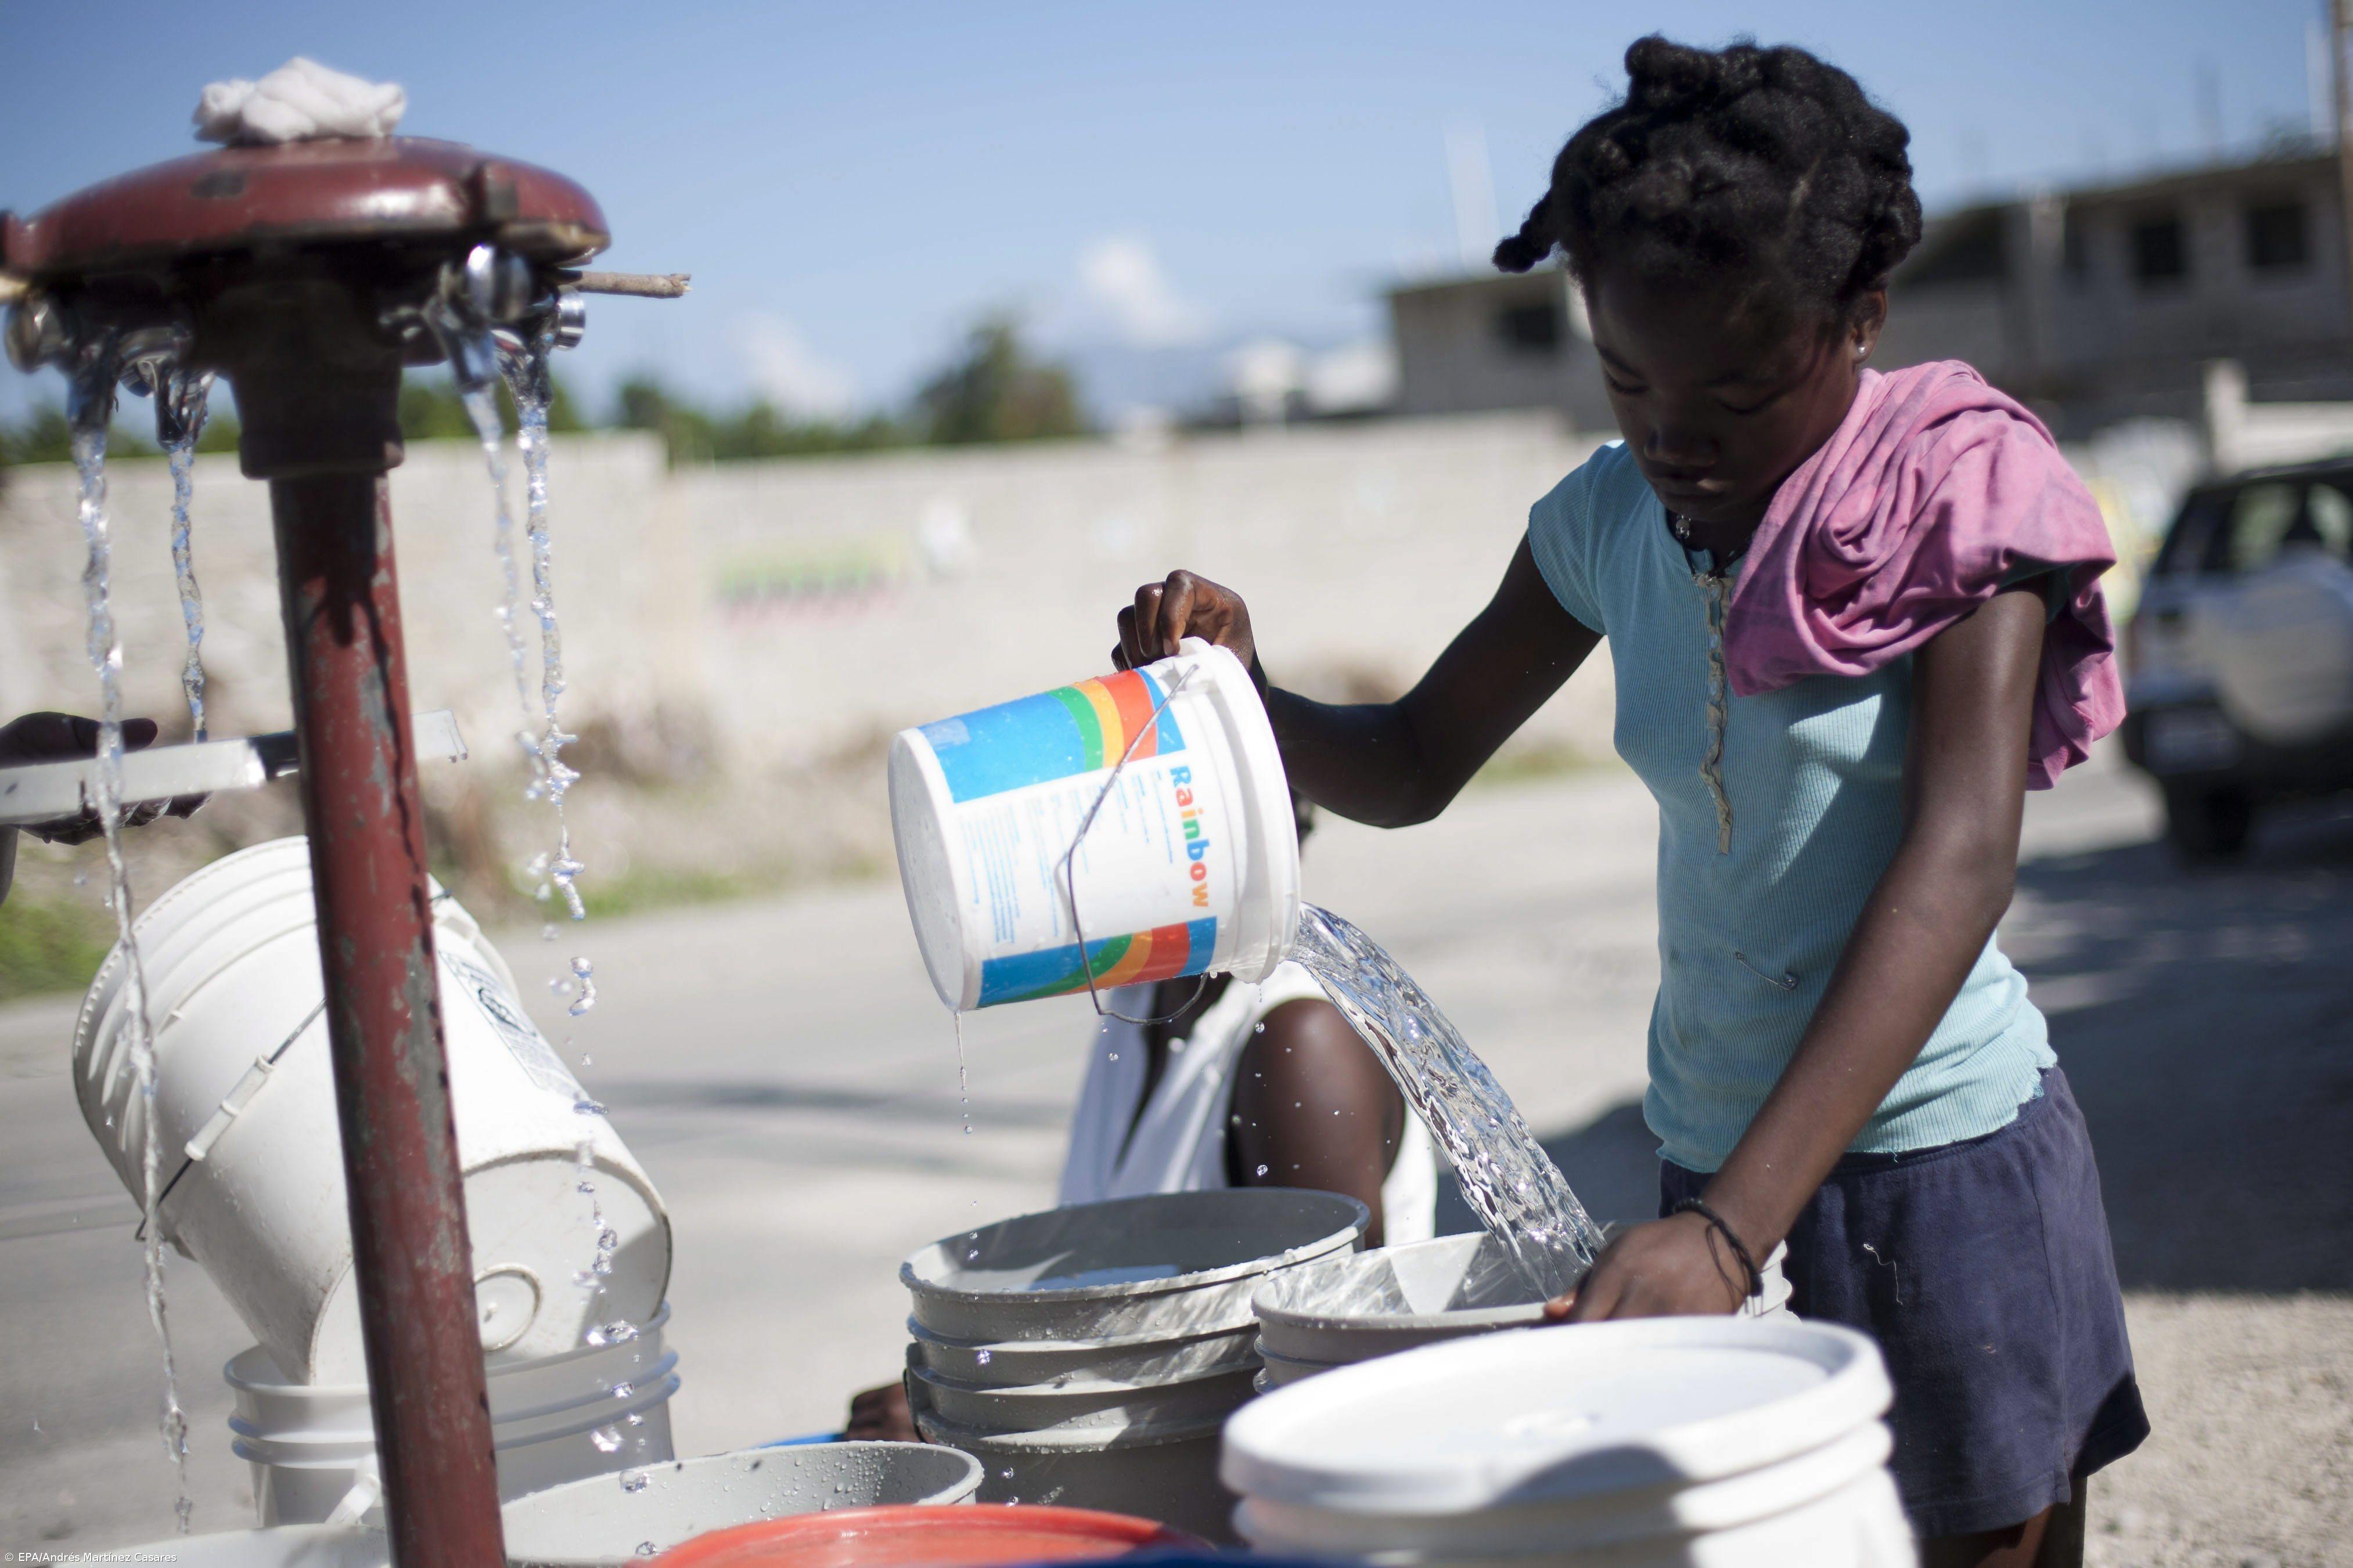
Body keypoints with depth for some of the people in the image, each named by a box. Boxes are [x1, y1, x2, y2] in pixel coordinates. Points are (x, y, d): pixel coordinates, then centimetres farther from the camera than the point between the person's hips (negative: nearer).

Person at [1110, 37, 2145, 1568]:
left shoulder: (1957, 501, -14)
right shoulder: (1609, 520, 1)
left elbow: (1963, 857, -26)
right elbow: (1414, 765, 13)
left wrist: (1734, 1225, -36)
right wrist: (1239, 689, -11)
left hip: (1942, 1147, -4)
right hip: (1716, 1166, 4)